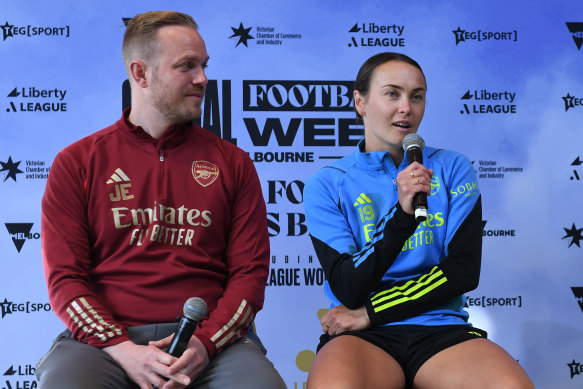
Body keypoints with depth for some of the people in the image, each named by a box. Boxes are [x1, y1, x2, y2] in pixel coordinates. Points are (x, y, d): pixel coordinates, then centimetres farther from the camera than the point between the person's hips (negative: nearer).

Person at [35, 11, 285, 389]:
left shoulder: (232, 162, 12)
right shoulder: (76, 163, 9)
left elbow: (249, 271, 7)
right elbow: (64, 277, 3)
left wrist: (205, 343, -11)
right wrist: (121, 349, -13)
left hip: (211, 340, 1)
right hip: (104, 339, 0)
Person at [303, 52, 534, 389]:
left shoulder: (452, 169, 11)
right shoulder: (326, 185, 5)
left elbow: (463, 272, 2)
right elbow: (347, 290, -6)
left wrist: (370, 313, -6)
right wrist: (402, 213, -19)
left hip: (441, 328, 3)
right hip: (364, 337, -2)